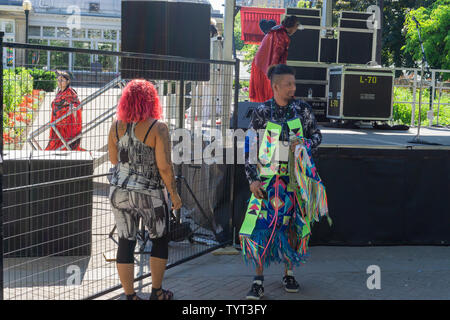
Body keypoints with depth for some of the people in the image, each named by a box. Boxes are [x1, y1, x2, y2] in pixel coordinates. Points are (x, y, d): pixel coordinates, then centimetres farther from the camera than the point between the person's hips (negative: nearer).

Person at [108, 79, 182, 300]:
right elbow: (165, 167, -16)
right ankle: (156, 292, 25)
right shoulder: (158, 127, -14)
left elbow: (113, 159, 11)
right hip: (149, 194, -4)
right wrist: (174, 195, -5)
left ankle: (130, 295, 15)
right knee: (160, 240, 16)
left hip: (119, 191, 4)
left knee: (125, 242, 9)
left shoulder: (116, 125, 0)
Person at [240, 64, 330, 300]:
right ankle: (258, 281, 1)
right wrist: (252, 179, -5)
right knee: (260, 225, -8)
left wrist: (304, 143, -9)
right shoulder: (261, 112, -2)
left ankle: (289, 274, 26)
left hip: (294, 178, 2)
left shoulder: (303, 110, 3)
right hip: (266, 179, -2)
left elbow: (317, 135, 14)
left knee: (292, 226, 9)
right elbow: (250, 147, 1)